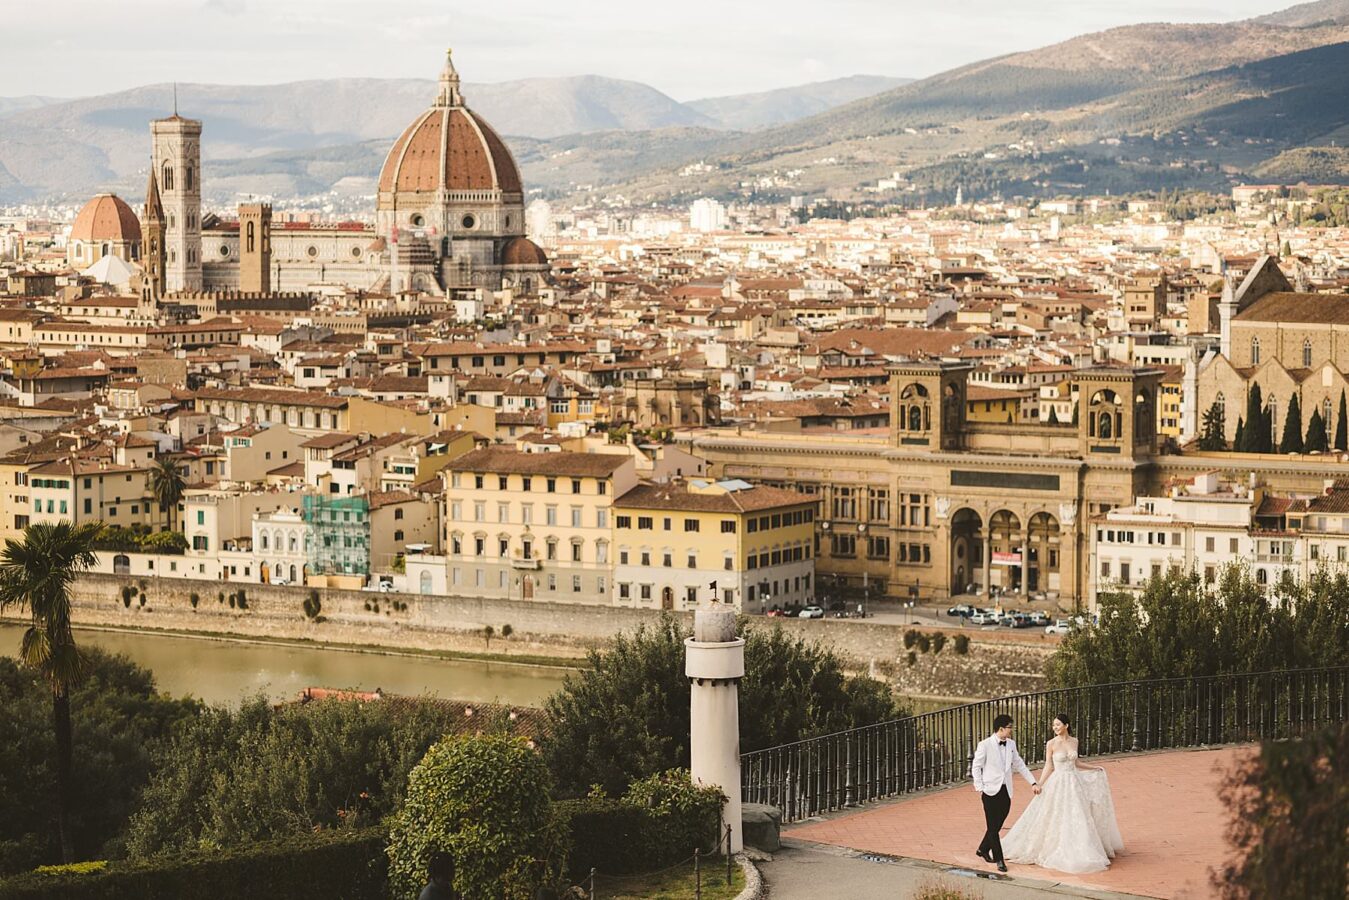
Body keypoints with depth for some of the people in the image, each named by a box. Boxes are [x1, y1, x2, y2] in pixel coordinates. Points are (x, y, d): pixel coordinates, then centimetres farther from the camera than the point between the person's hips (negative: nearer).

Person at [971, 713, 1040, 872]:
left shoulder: (1011, 744, 8)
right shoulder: (985, 745, -9)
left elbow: (1019, 764, 16)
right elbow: (976, 767, -4)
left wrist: (1033, 782, 12)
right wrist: (980, 788, -10)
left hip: (1006, 792, 5)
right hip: (991, 791, -5)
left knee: (997, 825, 11)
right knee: (992, 826, -2)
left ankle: (983, 850, 30)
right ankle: (999, 860, 2)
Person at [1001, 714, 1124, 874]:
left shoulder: (1074, 741, 5)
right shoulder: (1051, 744, -7)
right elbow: (1048, 767, -5)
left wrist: (1094, 768, 21)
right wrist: (1039, 785, -13)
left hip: (1074, 784, 4)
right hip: (1058, 784, -4)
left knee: (1077, 819, 6)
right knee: (1057, 820, -2)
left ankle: (1079, 853, 16)